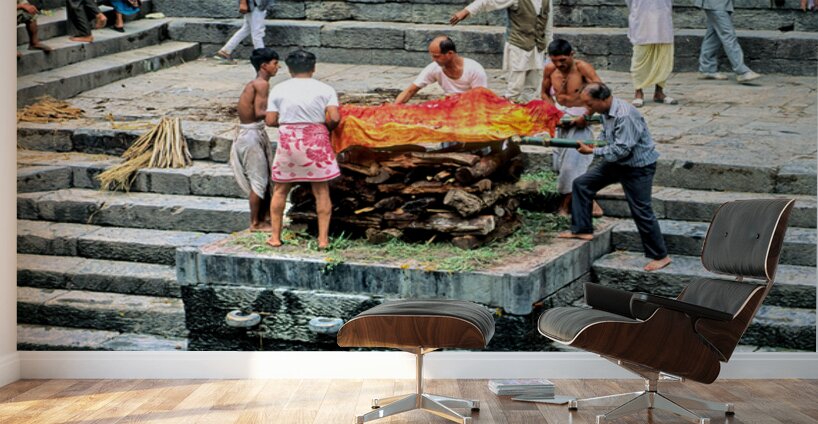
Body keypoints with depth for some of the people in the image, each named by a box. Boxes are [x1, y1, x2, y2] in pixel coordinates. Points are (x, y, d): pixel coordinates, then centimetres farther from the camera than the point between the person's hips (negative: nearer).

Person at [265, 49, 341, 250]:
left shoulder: (278, 89, 2)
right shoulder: (325, 89, -1)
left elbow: (270, 121, -1)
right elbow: (334, 118, -11)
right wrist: (327, 127, 10)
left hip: (288, 140, 1)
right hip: (316, 141, -1)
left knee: (280, 190, 14)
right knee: (321, 191, 7)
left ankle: (275, 237, 17)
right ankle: (323, 239, 4)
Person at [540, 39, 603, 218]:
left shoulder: (582, 68, -19)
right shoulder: (549, 69, -4)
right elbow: (545, 93, 12)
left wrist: (586, 115, -25)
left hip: (579, 120, -6)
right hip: (560, 119, 6)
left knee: (572, 162, -10)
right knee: (559, 162, 5)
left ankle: (565, 205, 5)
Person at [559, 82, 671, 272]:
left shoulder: (625, 116, -30)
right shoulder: (606, 111, -1)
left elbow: (621, 150, -30)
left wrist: (593, 151, -21)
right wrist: (594, 143, -2)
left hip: (638, 166, -9)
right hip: (617, 162, 9)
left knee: (641, 211, -5)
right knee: (581, 184, 8)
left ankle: (660, 256, 8)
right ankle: (582, 230, 16)